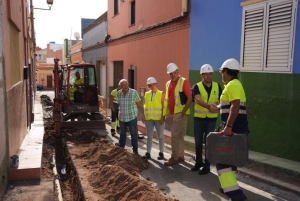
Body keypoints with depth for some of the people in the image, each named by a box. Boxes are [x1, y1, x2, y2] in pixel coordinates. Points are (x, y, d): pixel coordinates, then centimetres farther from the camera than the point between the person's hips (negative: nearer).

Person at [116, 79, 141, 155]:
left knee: (134, 134, 3)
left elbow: (138, 104, 0)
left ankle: (135, 150, 15)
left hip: (132, 117, -4)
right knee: (122, 133, 16)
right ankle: (121, 148, 29)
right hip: (122, 117, 4)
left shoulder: (134, 92, -12)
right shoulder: (119, 93, -1)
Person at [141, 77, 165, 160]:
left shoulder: (161, 94, -3)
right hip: (149, 119, 4)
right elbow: (145, 106, 10)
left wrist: (163, 117, -12)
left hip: (159, 119, -3)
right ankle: (148, 153, 15)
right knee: (149, 136, 9)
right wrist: (143, 116, 3)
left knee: (160, 136, 8)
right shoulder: (146, 94, 8)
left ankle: (161, 153, 17)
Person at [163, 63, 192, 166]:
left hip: (180, 113, -7)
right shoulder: (168, 83, 13)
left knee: (175, 135, -7)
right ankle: (180, 156, 22)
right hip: (171, 113, 7)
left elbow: (190, 98, -14)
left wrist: (183, 112, -16)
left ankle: (174, 158, 2)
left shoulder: (184, 82, -9)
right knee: (179, 136, 14)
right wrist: (166, 112, 13)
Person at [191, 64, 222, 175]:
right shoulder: (197, 86, -5)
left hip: (212, 119, 0)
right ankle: (199, 162, 29)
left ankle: (207, 166, 15)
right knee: (198, 142, 10)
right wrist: (209, 106, -39)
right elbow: (198, 100, -23)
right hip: (199, 118, 0)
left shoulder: (217, 86, 3)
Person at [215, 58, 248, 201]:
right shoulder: (234, 84, 19)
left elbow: (235, 106, -26)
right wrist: (218, 107, 48)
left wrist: (228, 126, -31)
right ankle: (230, 185, 31)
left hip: (234, 129, -10)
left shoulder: (232, 84, -12)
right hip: (237, 128, 10)